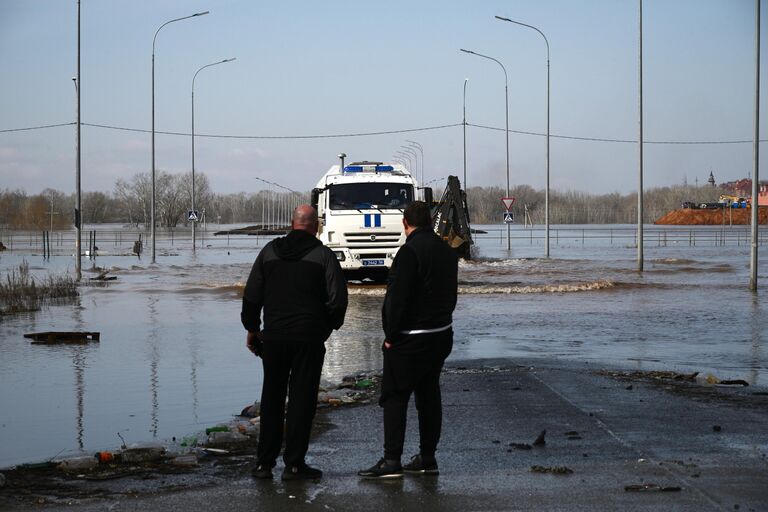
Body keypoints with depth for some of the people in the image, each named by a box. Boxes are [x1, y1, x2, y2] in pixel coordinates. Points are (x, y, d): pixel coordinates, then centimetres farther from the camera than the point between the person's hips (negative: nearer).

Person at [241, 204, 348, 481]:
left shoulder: (269, 251, 6)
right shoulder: (323, 255, -4)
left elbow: (251, 295, 7)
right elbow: (338, 299, -9)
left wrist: (252, 328, 17)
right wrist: (328, 327, 7)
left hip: (273, 337, 3)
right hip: (309, 339, -3)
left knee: (271, 398, 12)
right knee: (301, 400, 3)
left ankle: (264, 462, 12)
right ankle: (294, 464, 2)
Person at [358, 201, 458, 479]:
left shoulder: (410, 251, -17)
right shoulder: (447, 251, 11)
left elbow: (398, 299, -19)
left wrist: (391, 336, -12)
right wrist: (441, 321, 18)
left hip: (410, 340, -8)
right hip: (442, 335, 8)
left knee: (394, 396, -4)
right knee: (429, 394, 13)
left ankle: (391, 461, -7)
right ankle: (427, 458, 16)